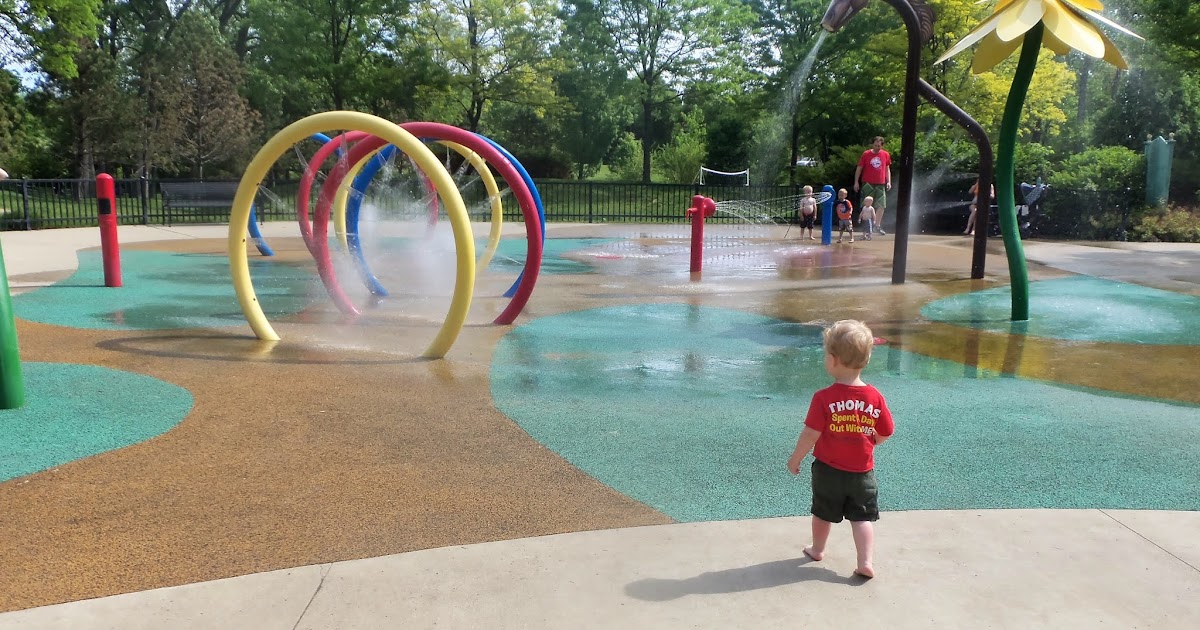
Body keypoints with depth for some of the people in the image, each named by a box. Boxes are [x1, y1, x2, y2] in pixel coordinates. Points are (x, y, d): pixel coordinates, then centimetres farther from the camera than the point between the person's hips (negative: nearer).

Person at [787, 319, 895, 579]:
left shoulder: (824, 398, -21)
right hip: (862, 472, 1)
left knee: (823, 512, 19)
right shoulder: (875, 397, -11)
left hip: (827, 469, -1)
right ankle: (865, 562, 8)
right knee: (862, 516, 13)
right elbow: (885, 433, -2)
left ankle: (817, 549, 37)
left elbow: (810, 434, -19)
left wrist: (795, 458, -4)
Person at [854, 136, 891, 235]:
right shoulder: (866, 154, -2)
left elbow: (887, 169, 15)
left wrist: (889, 181, 6)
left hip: (881, 184, 3)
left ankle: (877, 226, 13)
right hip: (868, 184, -3)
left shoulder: (886, 155, 7)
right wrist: (856, 182, -3)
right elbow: (859, 168, 2)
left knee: (881, 206, 1)